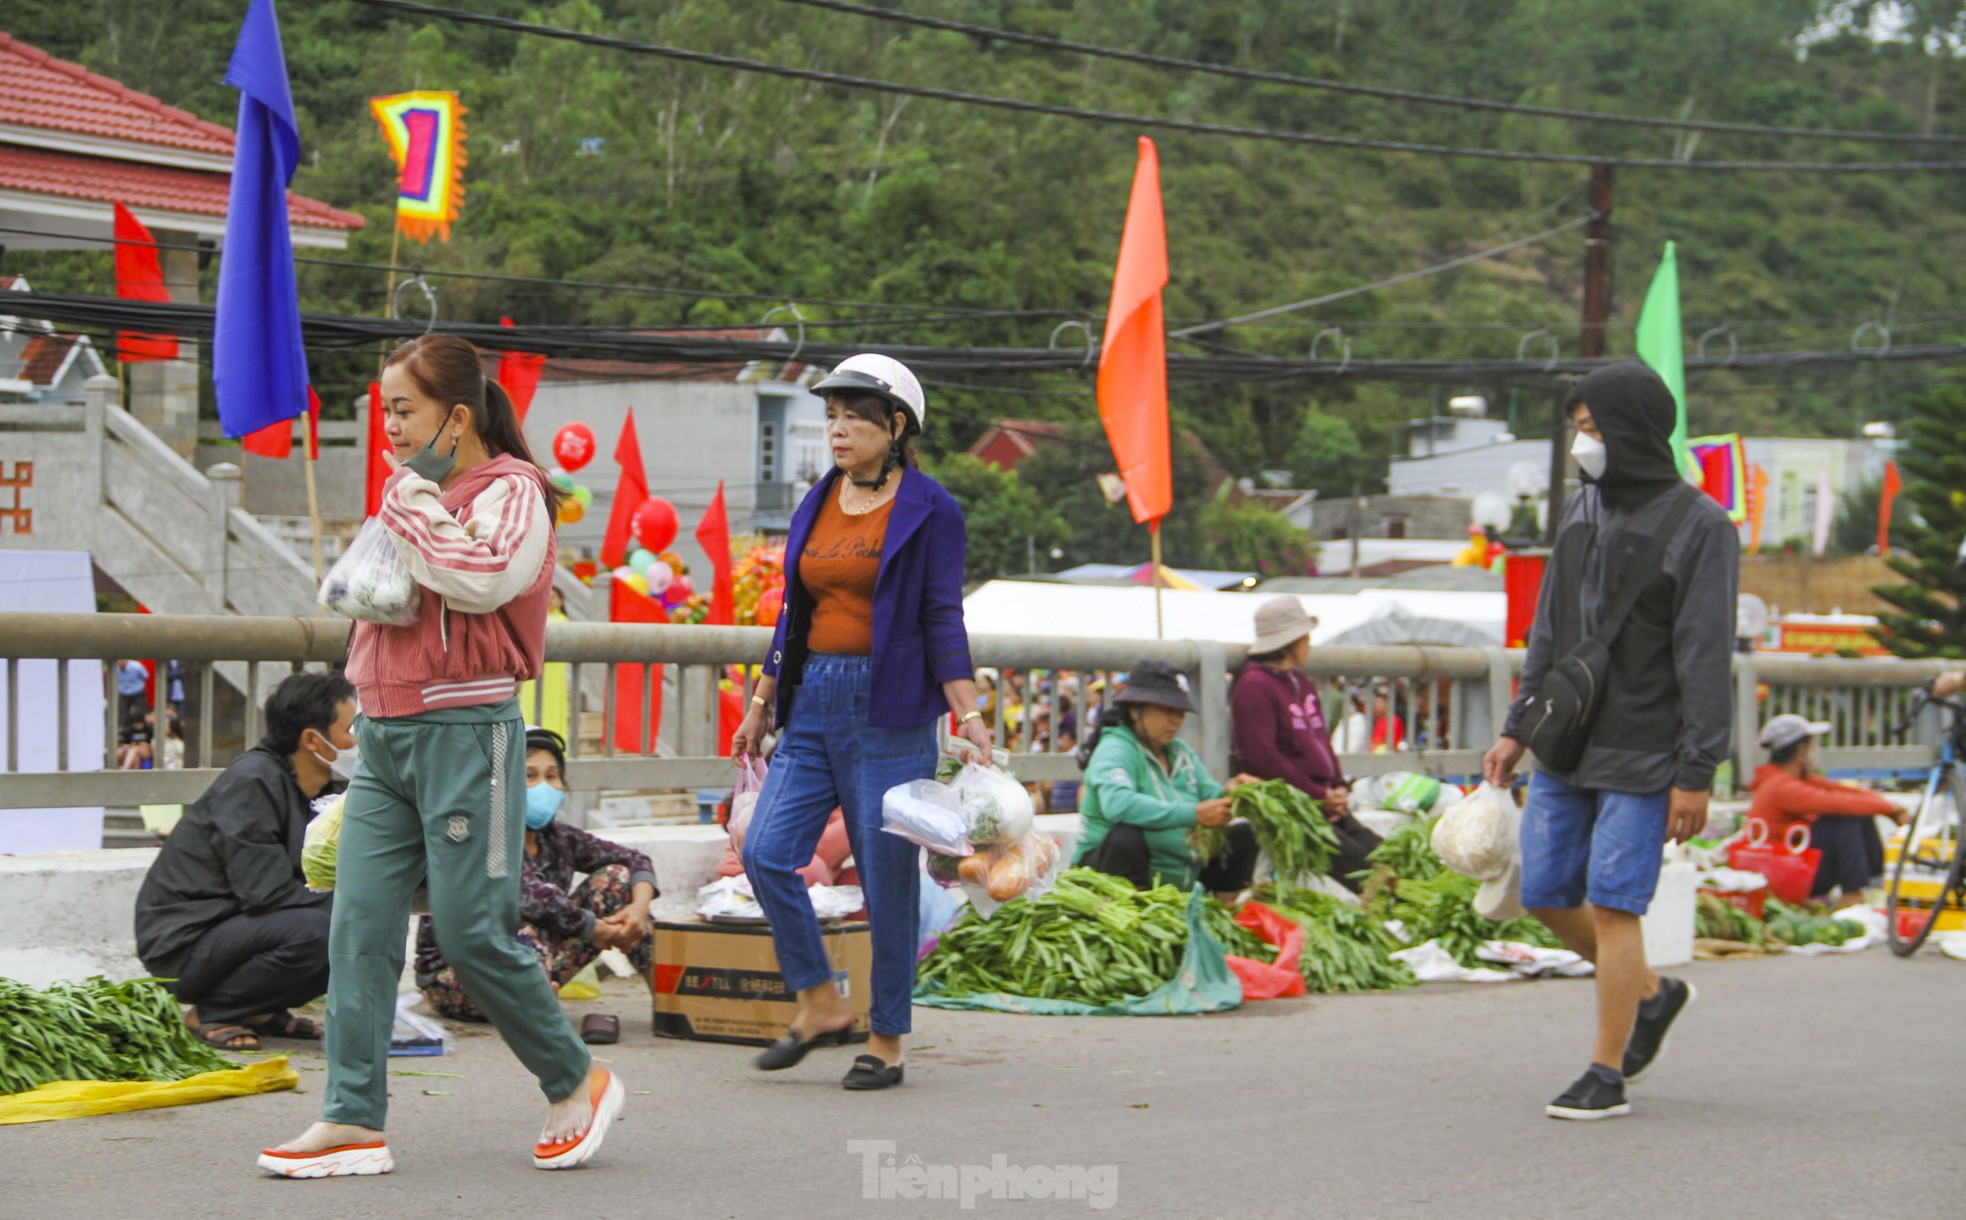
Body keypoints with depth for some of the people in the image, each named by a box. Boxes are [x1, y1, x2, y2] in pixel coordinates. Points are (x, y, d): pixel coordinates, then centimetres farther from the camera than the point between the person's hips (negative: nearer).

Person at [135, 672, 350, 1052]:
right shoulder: (252, 782, -19)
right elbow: (266, 893, -24)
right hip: (182, 945, -9)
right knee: (311, 930, -31)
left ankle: (261, 1011, 8)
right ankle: (208, 1014, -12)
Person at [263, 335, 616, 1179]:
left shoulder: (511, 491, -6)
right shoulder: (409, 491, 17)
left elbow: (487, 578, -24)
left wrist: (411, 517, -12)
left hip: (463, 730, -7)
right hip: (383, 731, 7)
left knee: (473, 932, -5)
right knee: (359, 923, -2)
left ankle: (578, 1086, 15)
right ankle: (352, 1121, -2)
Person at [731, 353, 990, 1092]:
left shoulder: (928, 511, -4)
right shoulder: (816, 506, 13)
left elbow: (943, 620, -6)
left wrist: (968, 715, -15)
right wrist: (760, 706, 19)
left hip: (889, 707, -6)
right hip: (813, 701, 6)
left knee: (887, 879, -2)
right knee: (766, 853, -7)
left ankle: (886, 1041, 9)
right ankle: (820, 1006, 8)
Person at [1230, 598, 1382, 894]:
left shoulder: (1302, 684, 22)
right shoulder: (1254, 686, -8)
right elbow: (1263, 759, -15)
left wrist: (1340, 789, 6)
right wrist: (1319, 796, -14)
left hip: (1325, 805, 9)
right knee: (1355, 861, -24)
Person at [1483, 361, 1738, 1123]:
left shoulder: (1700, 528, -9)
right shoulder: (1582, 510, 11)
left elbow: (1707, 659, -12)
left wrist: (1696, 774, -16)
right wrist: (1519, 727, 13)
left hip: (1641, 759, -7)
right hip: (1564, 748, 7)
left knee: (1612, 907, -7)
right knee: (1547, 896, 8)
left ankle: (1607, 1074, 2)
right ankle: (1651, 995, 30)